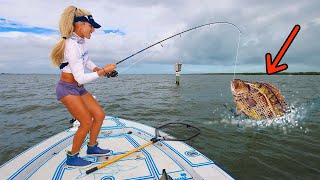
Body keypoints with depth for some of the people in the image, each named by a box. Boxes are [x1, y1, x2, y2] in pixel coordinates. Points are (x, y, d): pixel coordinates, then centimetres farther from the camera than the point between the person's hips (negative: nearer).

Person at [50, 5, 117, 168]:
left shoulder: (81, 41, 3)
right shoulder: (72, 46, -24)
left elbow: (86, 60, 18)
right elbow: (80, 78, -26)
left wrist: (99, 69, -1)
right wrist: (103, 71, -20)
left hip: (79, 88, 9)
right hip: (67, 88, -8)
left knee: (99, 115, 5)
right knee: (87, 122, -10)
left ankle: (92, 147, 25)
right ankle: (72, 158, 13)